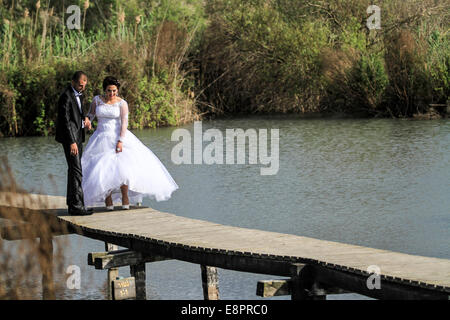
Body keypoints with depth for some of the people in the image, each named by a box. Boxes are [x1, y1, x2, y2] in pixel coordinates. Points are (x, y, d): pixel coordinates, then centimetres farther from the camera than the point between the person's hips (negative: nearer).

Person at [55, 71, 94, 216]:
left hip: (77, 135, 10)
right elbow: (65, 121, -20)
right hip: (70, 137, -10)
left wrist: (85, 118, 4)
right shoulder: (66, 96, -17)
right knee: (76, 171, -14)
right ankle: (76, 206, -17)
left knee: (73, 170, 13)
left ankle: (72, 203, 19)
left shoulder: (79, 93, 12)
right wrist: (72, 142, -23)